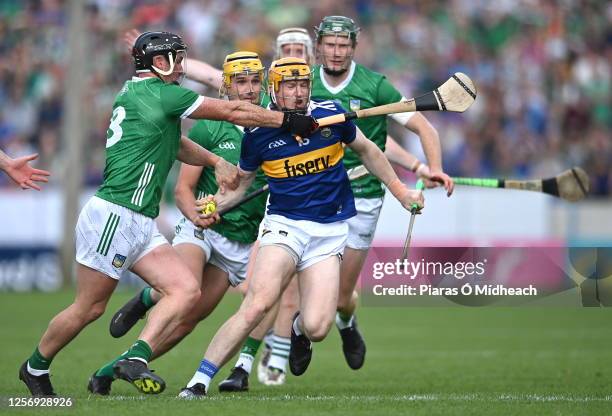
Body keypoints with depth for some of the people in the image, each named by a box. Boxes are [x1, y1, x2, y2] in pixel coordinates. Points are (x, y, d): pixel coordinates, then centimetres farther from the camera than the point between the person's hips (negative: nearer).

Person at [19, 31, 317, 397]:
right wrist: (290, 122, -3)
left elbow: (175, 144, 30)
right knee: (89, 308, -1)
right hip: (113, 217, -10)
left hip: (141, 225, 10)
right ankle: (36, 367, 17)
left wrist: (216, 161, 14)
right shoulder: (158, 93, -10)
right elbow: (233, 112, -8)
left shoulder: (139, 95, 18)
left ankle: (135, 358, -13)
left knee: (187, 290, -6)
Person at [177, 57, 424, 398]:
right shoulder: (258, 133, -2)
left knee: (316, 328, -14)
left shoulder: (331, 115, -2)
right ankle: (199, 382, -21)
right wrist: (215, 204, -7)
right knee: (258, 305, -26)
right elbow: (241, 182, 13)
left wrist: (401, 191, 18)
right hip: (284, 225, -1)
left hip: (330, 231, 1)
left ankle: (300, 330, 27)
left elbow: (367, 151, 16)